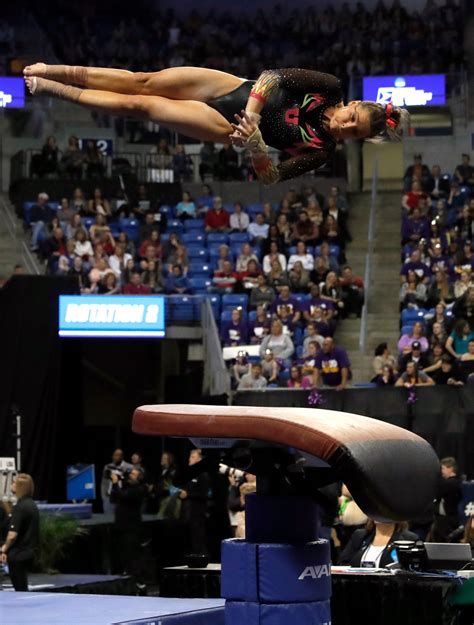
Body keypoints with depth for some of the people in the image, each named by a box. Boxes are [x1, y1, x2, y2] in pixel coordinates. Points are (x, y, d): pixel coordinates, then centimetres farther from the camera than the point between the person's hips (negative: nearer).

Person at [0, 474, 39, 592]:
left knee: (20, 588, -2)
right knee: (23, 587, 16)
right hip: (30, 550, 9)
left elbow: (13, 534, -24)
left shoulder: (19, 507, -18)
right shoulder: (32, 505, 10)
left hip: (18, 554, -9)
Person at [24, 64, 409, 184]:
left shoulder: (320, 150, -14)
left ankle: (51, 89, 5)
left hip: (226, 127, -2)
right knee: (143, 81, -3)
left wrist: (255, 144, -37)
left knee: (140, 105, -8)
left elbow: (272, 177, -19)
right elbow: (274, 76, -16)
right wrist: (252, 113, -30)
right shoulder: (330, 88, -10)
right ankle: (50, 72, 10)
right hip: (233, 88, 2)